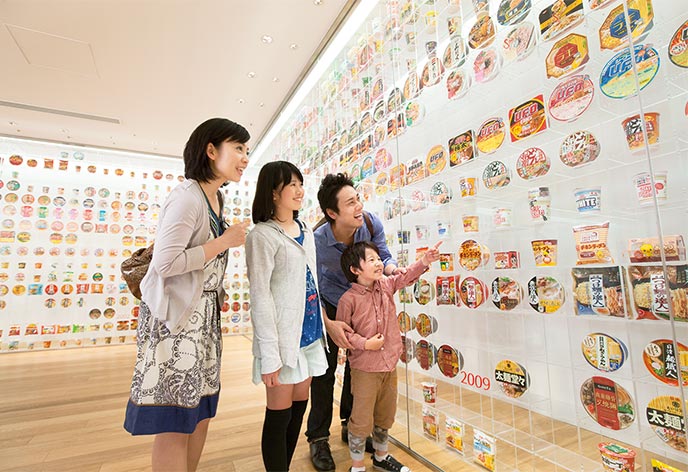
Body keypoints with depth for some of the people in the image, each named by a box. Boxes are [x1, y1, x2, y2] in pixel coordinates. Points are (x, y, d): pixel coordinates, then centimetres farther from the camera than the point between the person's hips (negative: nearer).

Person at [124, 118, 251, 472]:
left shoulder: (215, 199, 10)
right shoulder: (187, 196, -17)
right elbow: (165, 264, -23)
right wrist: (225, 241, -18)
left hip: (204, 315, 9)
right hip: (175, 316, -9)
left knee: (201, 409, 17)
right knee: (173, 423, 2)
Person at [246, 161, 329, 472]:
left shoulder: (306, 233, 11)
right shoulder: (262, 235, -11)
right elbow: (260, 296, -15)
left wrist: (324, 326, 14)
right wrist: (269, 354, -16)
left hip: (309, 332, 7)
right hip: (282, 336, -7)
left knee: (299, 407, 17)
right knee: (280, 415, 7)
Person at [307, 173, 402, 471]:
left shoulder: (371, 223, -23)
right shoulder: (318, 240, -32)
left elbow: (383, 256, -9)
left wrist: (391, 267, -33)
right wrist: (328, 323, -33)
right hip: (330, 305, -3)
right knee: (325, 369, 3)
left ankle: (350, 425, 37)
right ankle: (318, 438, 24)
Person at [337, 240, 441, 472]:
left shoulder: (386, 285, -1)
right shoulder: (348, 299, -17)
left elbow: (406, 276, -3)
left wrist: (424, 261, -20)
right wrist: (365, 343, -22)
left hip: (390, 364, 6)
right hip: (364, 368, -6)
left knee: (386, 415, 24)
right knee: (362, 419, 8)